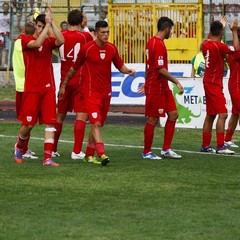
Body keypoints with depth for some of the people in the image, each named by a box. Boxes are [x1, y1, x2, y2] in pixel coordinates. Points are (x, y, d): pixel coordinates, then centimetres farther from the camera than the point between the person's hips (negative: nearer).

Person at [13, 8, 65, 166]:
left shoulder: (49, 41, 7)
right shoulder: (26, 41, -1)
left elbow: (61, 41, -16)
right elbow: (37, 43, -24)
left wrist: (51, 22, -16)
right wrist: (47, 24, -22)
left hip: (48, 89, 3)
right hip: (31, 89, -3)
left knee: (50, 123, -6)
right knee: (29, 124, 1)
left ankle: (47, 158, -8)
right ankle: (19, 147, 31)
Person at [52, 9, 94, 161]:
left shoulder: (61, 36, -2)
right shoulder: (85, 36, -7)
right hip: (80, 81, -4)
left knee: (60, 115, 14)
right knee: (82, 115, -4)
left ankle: (53, 149, 21)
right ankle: (77, 151, -12)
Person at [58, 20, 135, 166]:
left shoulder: (112, 48, 4)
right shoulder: (87, 49, -8)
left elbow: (120, 66, 15)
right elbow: (75, 68, 3)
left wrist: (128, 71, -7)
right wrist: (64, 85, 8)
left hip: (106, 92, 5)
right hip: (91, 92, -5)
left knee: (99, 125, 11)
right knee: (96, 123, -16)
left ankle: (89, 154, 22)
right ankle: (102, 154, -25)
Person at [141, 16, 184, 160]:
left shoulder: (152, 42, 13)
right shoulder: (158, 44, -18)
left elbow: (148, 66, 23)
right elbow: (161, 69, -24)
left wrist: (147, 83, 31)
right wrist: (177, 82, -20)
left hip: (163, 88, 10)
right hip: (156, 88, -10)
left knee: (173, 114, 9)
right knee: (153, 120, -1)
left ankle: (166, 149, 12)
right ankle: (147, 152, 8)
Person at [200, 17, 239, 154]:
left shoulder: (206, 44, 5)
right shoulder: (219, 46, -18)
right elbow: (236, 48, -3)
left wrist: (221, 26, 41)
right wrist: (234, 32, 8)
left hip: (208, 82, 9)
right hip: (215, 84, -9)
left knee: (211, 115, 14)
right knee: (223, 114, -12)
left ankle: (205, 146, 18)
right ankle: (220, 147, -18)